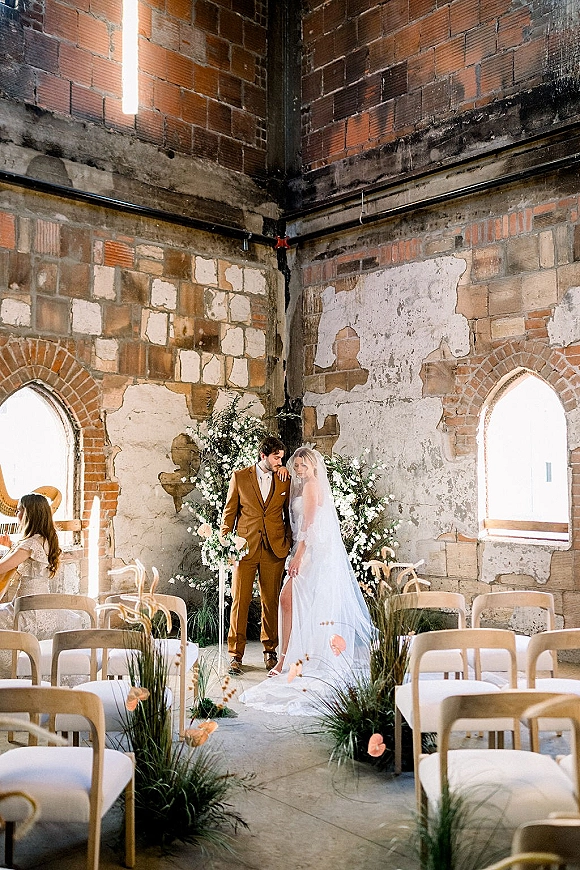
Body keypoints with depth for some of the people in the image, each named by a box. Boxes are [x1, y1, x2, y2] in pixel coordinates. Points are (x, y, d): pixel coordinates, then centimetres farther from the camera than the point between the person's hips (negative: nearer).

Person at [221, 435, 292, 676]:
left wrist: (290, 543, 9)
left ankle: (270, 650, 24)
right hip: (245, 548, -1)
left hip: (274, 549, 2)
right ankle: (235, 654, 7)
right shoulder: (239, 477, 3)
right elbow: (229, 512, 5)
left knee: (271, 602, 9)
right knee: (240, 601, -2)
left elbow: (290, 513, 14)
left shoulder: (285, 480, 7)